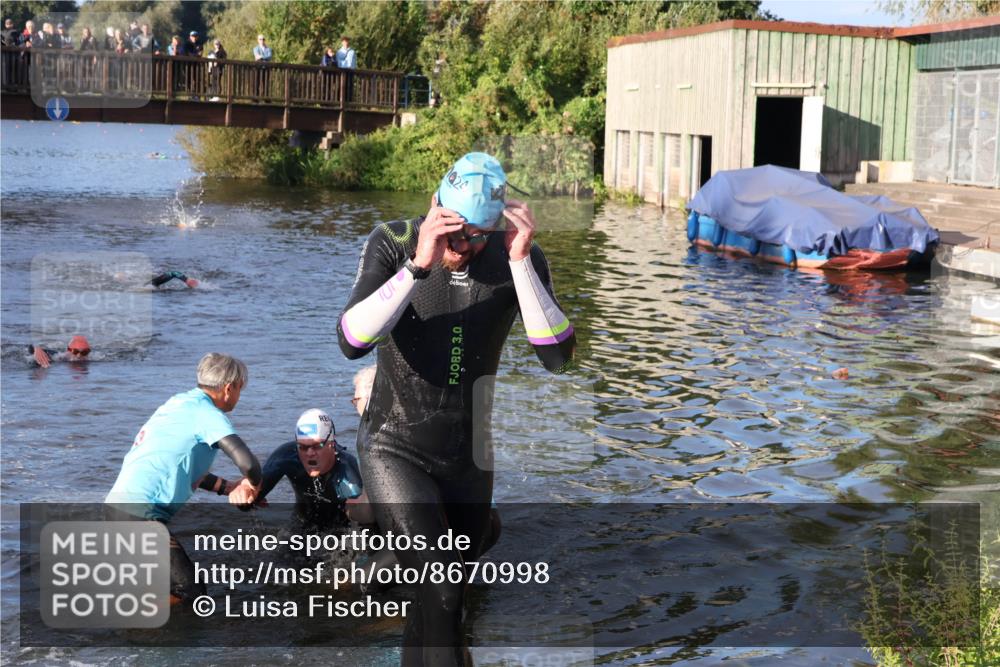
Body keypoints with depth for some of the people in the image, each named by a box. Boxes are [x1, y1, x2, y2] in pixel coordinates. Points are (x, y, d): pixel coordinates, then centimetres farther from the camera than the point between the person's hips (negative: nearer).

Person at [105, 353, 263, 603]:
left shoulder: (180, 402, 16)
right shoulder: (208, 413, -11)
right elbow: (248, 463, -23)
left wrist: (227, 488, 16)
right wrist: (253, 486, -1)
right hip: (139, 512, -9)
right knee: (190, 592, -5)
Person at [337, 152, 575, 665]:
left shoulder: (519, 258, -10)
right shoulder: (393, 244, -14)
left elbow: (558, 357, -22)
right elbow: (352, 342, -28)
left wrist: (520, 261, -31)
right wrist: (418, 266, -38)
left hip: (468, 460, 3)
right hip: (394, 450, -3)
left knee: (441, 603, 17)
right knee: (442, 594, -20)